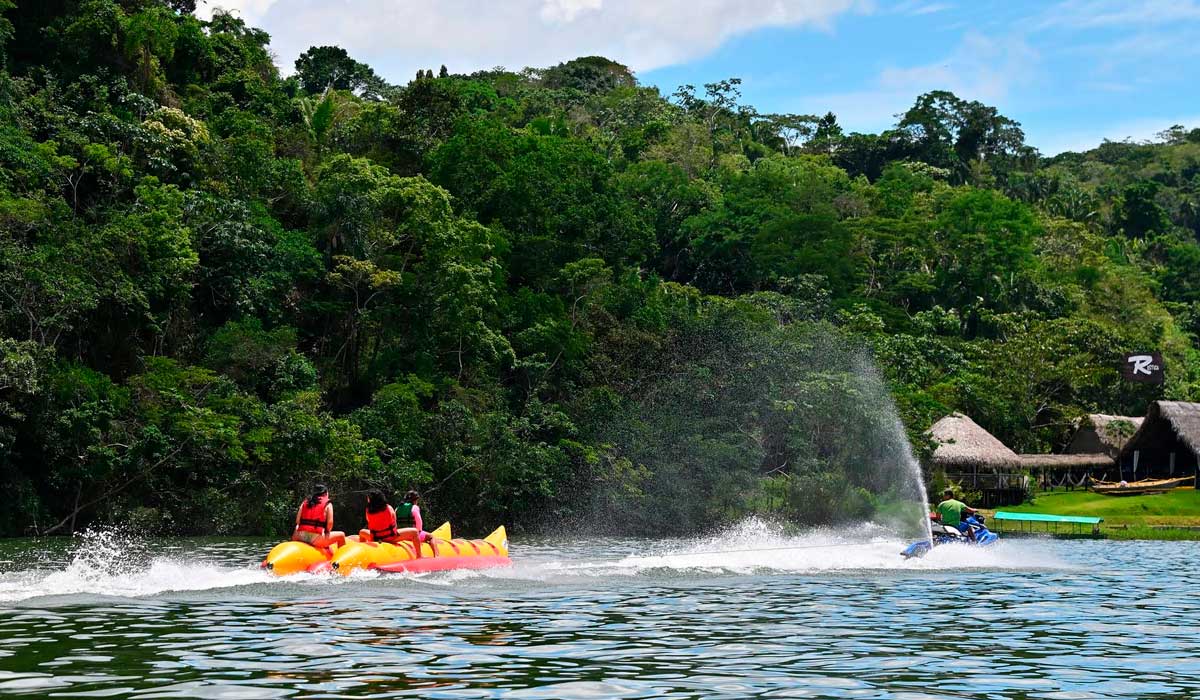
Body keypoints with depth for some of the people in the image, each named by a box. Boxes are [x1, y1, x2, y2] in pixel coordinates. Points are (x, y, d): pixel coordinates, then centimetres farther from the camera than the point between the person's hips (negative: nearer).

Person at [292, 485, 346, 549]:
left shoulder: (304, 502, 17)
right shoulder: (328, 504, 5)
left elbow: (297, 520, 9)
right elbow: (330, 522, -5)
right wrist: (327, 531, 12)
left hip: (301, 537, 5)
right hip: (316, 539, -5)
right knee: (341, 535, 17)